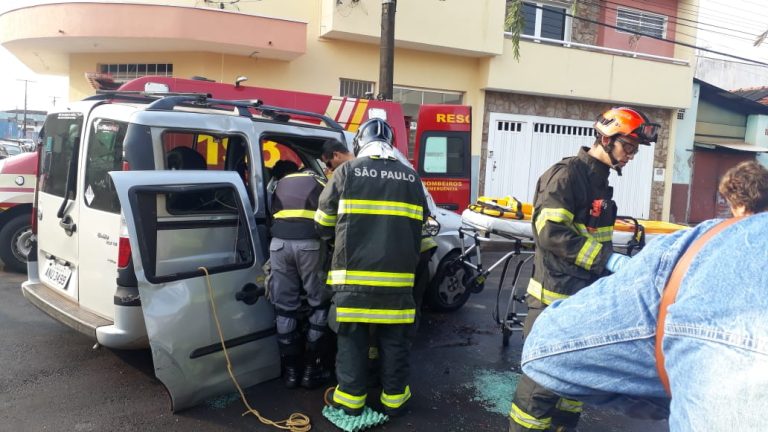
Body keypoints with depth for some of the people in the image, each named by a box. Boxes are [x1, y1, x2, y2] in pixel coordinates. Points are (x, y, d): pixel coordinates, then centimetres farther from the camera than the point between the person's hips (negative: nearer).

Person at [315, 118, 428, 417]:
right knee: (394, 338, 11)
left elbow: (323, 223, 6)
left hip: (353, 272, -2)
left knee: (352, 337, 8)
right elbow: (418, 226, 15)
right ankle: (394, 398, 22)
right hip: (397, 273, 2)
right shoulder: (411, 177, 8)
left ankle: (351, 398, 17)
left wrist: (339, 242, 26)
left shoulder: (346, 171, 0)